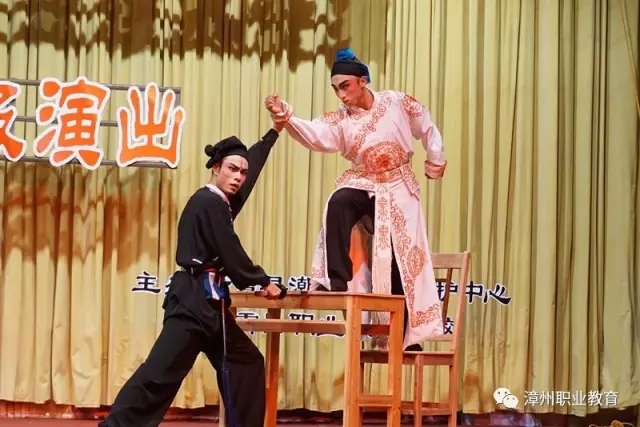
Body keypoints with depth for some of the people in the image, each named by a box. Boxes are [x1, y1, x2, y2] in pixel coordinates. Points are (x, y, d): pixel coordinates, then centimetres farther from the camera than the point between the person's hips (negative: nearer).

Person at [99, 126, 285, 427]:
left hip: (205, 300, 11)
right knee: (162, 369, -18)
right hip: (195, 300, -11)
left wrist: (274, 132, 38)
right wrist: (264, 282, -1)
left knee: (245, 362, 14)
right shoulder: (209, 203, -11)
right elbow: (230, 253, -12)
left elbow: (253, 164, 31)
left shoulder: (218, 201, 16)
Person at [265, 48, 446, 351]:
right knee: (338, 204, -35)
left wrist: (435, 159, 12)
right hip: (363, 185, 1)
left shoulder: (396, 102, -8)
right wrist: (286, 119, -45)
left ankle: (405, 335, 12)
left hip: (397, 190, -1)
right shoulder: (341, 119, -7)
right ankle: (337, 281, -31)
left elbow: (427, 128, 8)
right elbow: (317, 136, -28)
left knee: (400, 262, 1)